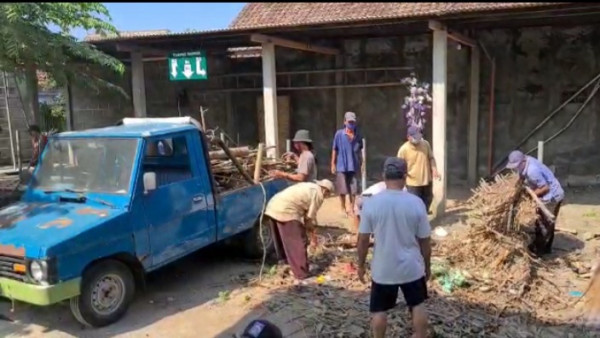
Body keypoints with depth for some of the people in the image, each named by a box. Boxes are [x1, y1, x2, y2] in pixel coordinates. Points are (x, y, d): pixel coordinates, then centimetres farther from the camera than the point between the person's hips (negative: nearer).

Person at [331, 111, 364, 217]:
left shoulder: (357, 135, 4)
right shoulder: (339, 134, -4)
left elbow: (359, 150, 11)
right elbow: (334, 150, -1)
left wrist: (362, 163, 8)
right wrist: (333, 164, -2)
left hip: (354, 166, 2)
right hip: (342, 166, -2)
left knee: (353, 189, 5)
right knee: (342, 189, 5)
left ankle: (351, 208, 16)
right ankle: (343, 209, 19)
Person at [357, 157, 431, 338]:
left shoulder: (371, 203, -14)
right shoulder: (416, 203, -12)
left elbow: (363, 240, -7)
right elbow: (424, 241, -4)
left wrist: (361, 265, 7)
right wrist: (427, 266, 11)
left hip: (382, 269, -1)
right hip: (412, 267, 1)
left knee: (379, 310, 16)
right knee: (418, 306, 22)